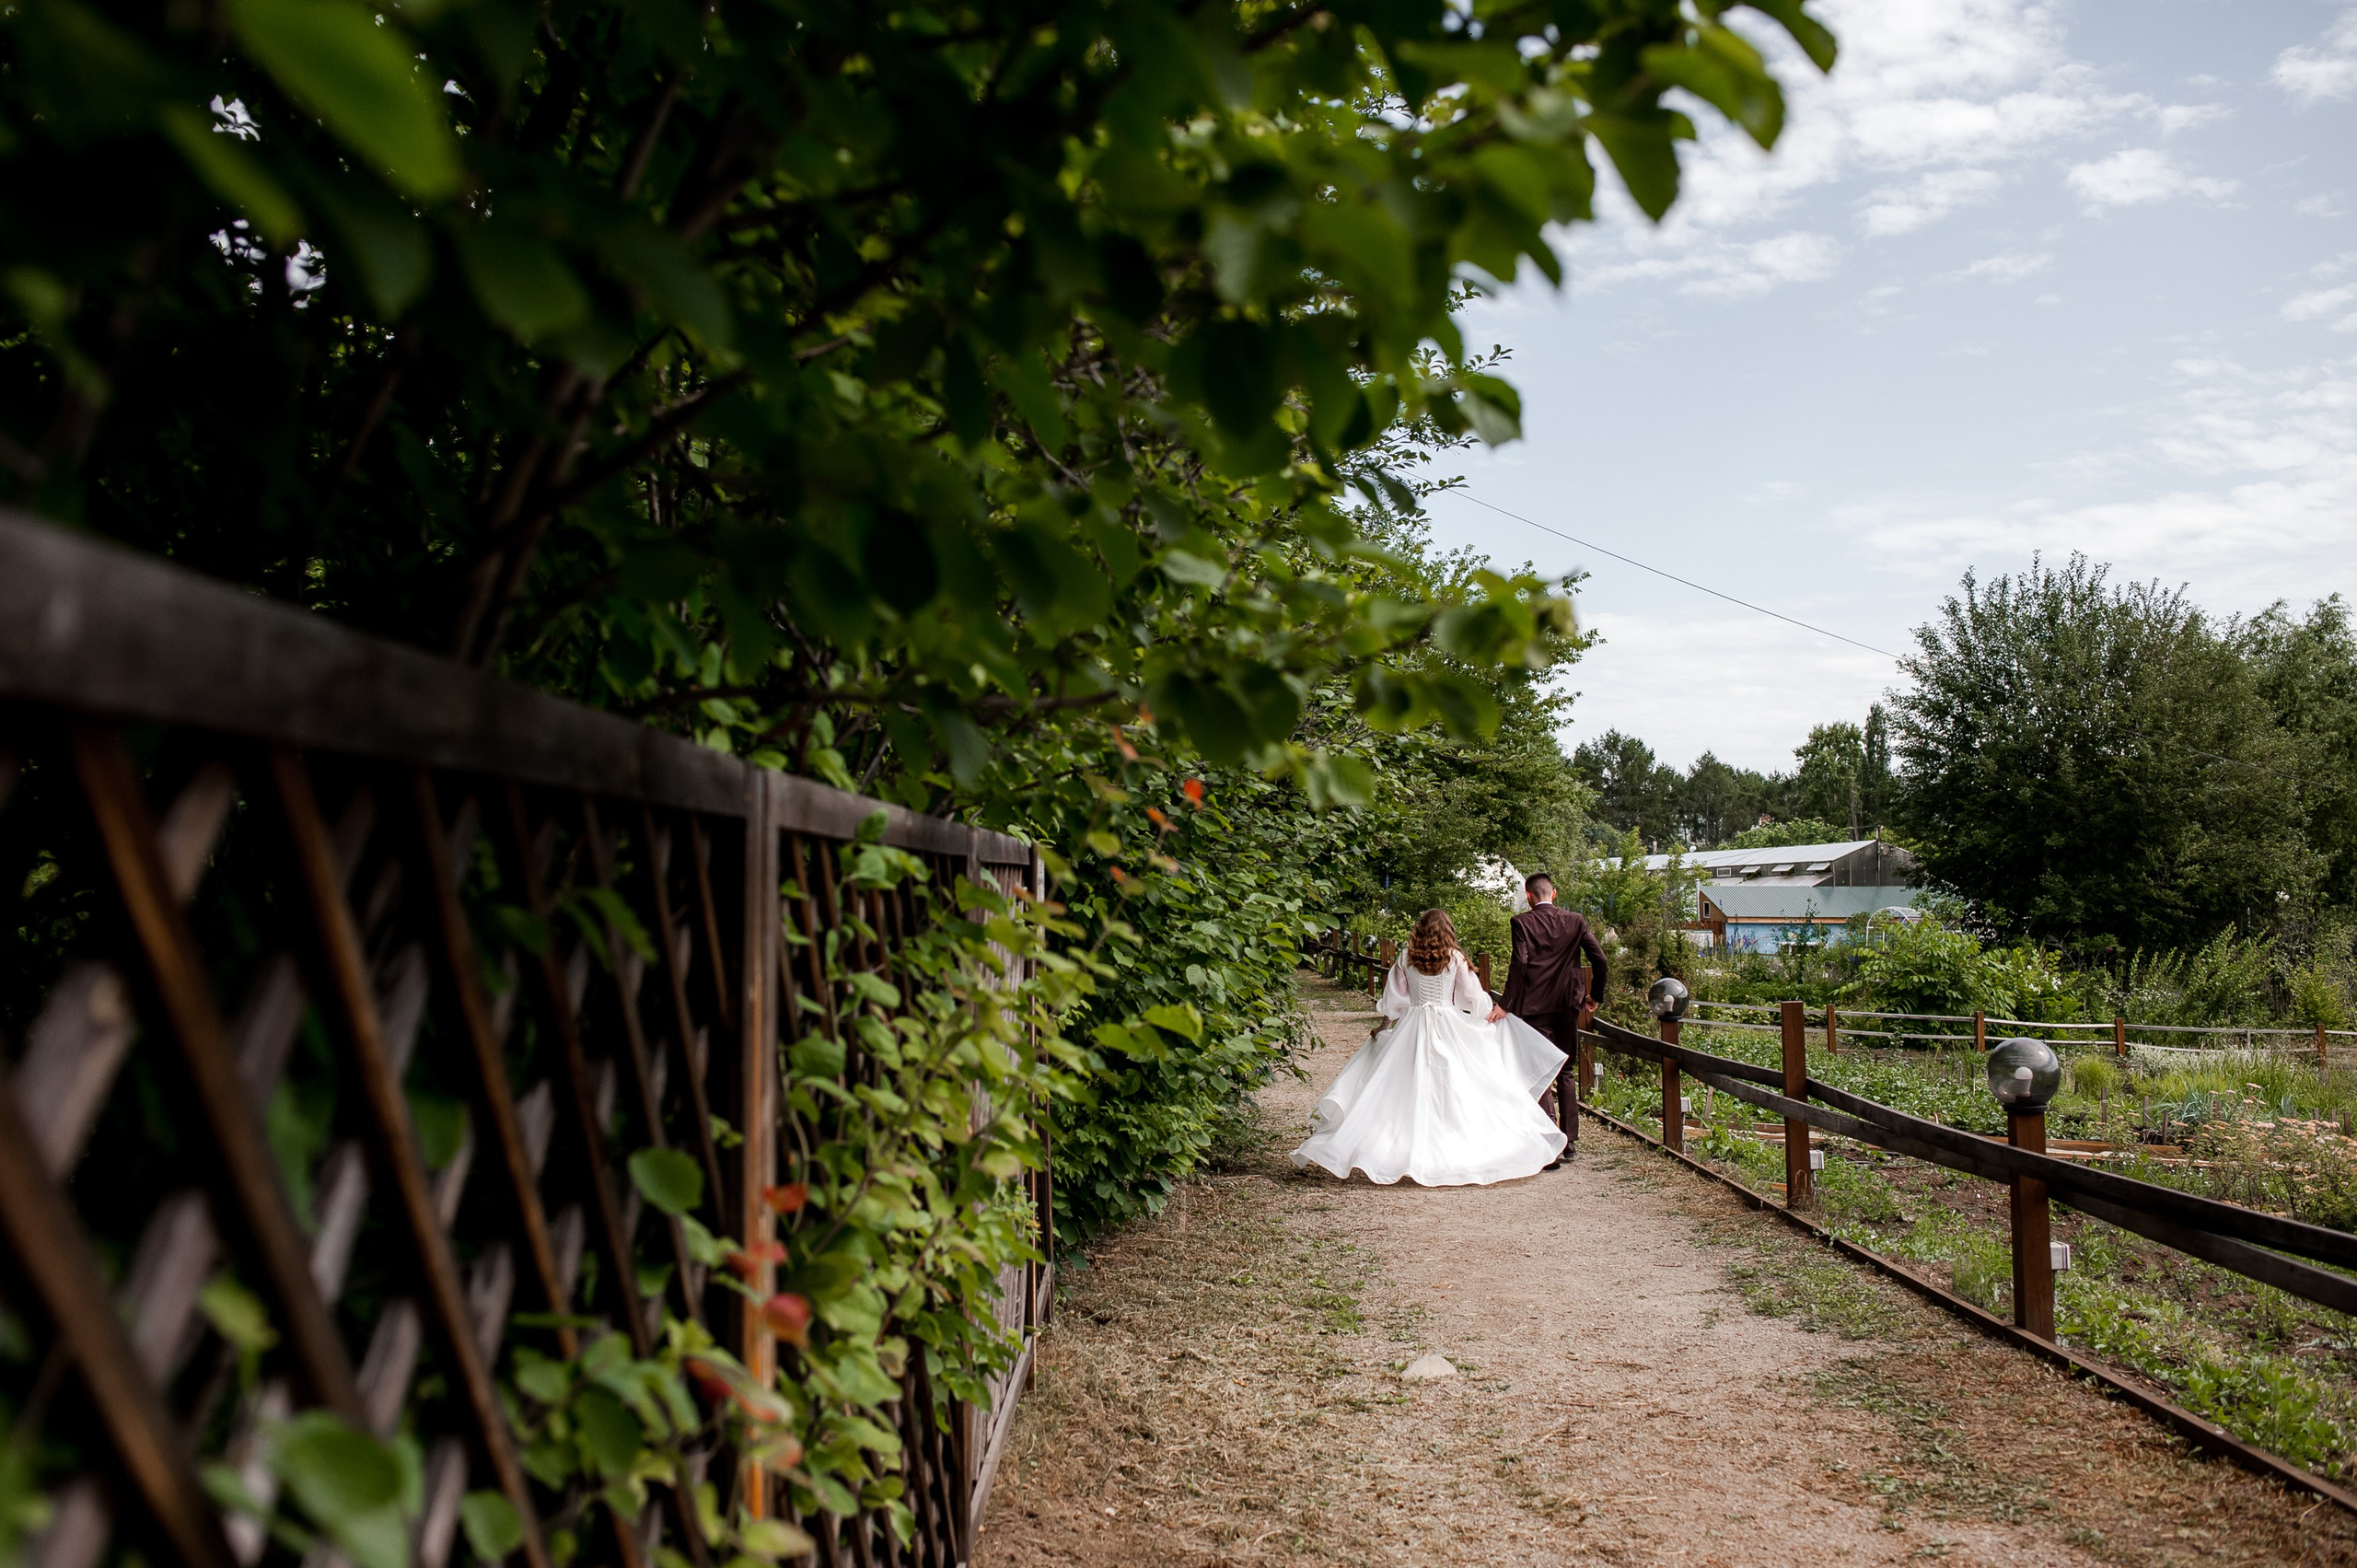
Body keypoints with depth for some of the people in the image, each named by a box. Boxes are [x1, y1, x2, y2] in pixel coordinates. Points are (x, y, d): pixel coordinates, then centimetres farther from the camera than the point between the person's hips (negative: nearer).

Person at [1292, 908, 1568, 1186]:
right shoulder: (1455, 959, -3)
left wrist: (1384, 1025, 23)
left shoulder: (1406, 958, 2)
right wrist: (1490, 1012, 22)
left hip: (1412, 1028, 2)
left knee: (1408, 1090, 3)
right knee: (1454, 1090, 2)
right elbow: (1472, 997, 3)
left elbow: (1393, 1001, 7)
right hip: (1448, 1029, -2)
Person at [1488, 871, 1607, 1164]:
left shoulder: (1523, 922, -5)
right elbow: (1599, 959, 1)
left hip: (1536, 1007, -4)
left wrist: (1505, 1004, -13)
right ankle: (1570, 1141, 20)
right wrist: (1595, 995, 14)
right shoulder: (1575, 921, 5)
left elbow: (1519, 964, -15)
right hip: (1568, 1004, 4)